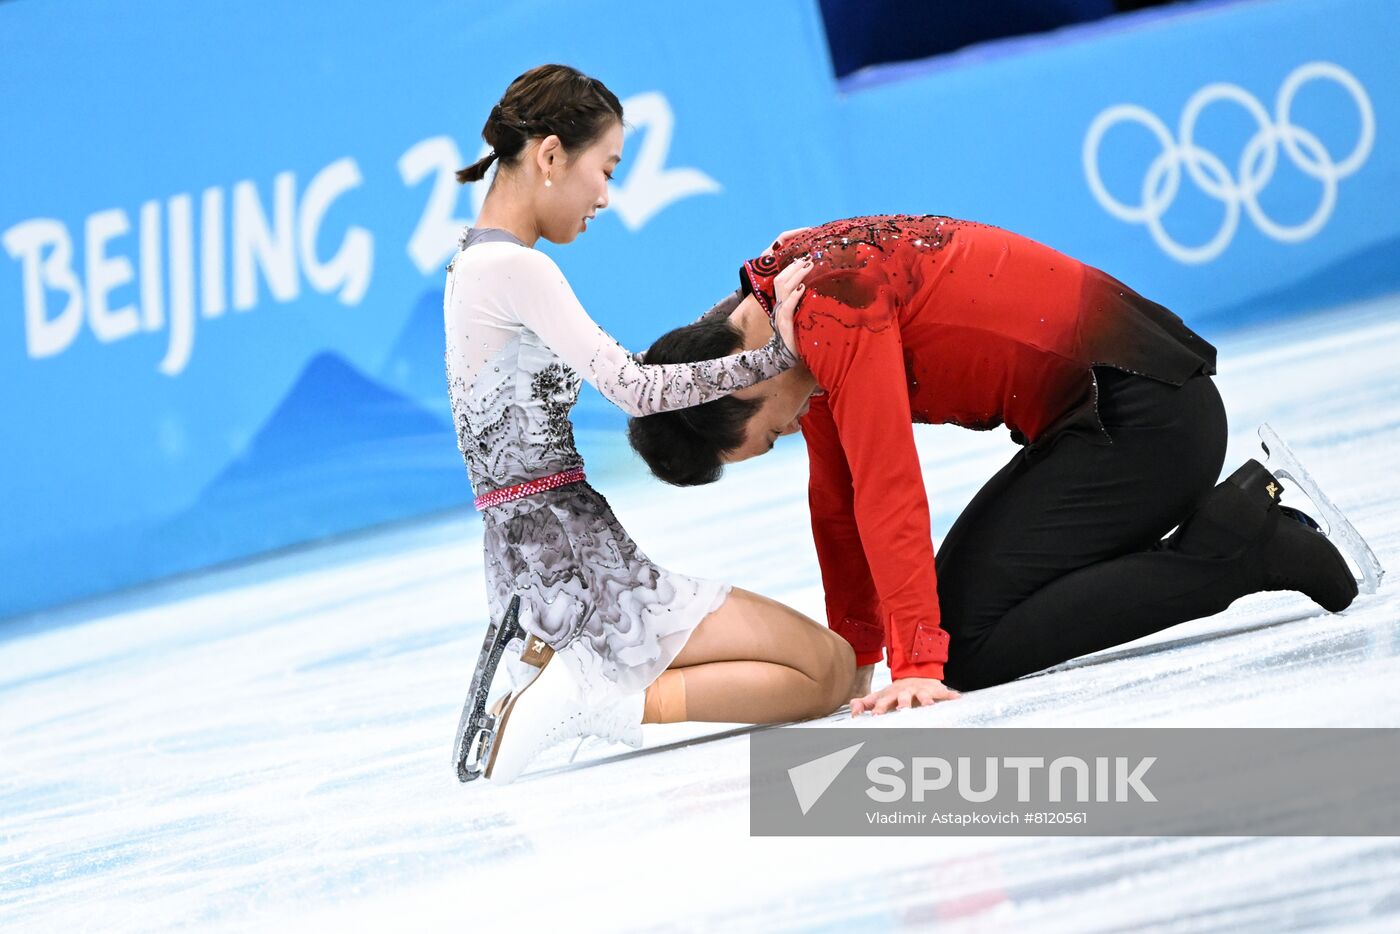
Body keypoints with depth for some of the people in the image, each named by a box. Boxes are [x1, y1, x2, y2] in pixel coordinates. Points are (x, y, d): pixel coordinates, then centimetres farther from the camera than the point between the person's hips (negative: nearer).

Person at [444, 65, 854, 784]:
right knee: (829, 668, -5)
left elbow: (614, 378, 15)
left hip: (526, 572, 10)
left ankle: (553, 668, 6)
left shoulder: (472, 264, 16)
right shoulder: (516, 268, -16)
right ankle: (592, 701, -13)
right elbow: (634, 389, -18)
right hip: (578, 571, -10)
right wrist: (772, 353, -11)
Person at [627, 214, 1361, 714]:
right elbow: (837, 499, 17)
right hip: (1087, 419, 10)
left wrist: (917, 665, -26)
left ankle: (1235, 547, -10)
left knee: (970, 647, -13)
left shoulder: (834, 305, -20)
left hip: (1145, 413, -10)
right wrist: (855, 661, 17)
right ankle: (1242, 519, 11)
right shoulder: (793, 306, 10)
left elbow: (888, 490, -25)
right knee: (952, 600, 13)